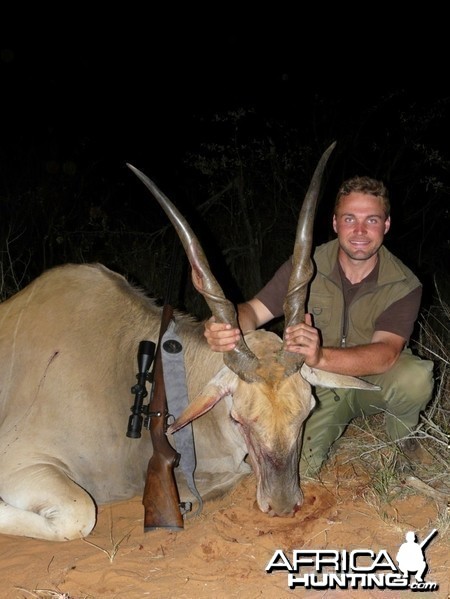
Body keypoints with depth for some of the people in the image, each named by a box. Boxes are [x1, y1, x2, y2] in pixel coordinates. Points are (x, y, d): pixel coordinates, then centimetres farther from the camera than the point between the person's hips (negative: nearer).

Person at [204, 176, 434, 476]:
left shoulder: (404, 285, -19)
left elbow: (386, 354, -33)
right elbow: (253, 311, -18)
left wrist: (321, 356, -53)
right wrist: (224, 327, -45)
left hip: (374, 381, -2)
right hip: (319, 385, 2)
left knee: (416, 377, -34)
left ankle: (403, 434, 3)